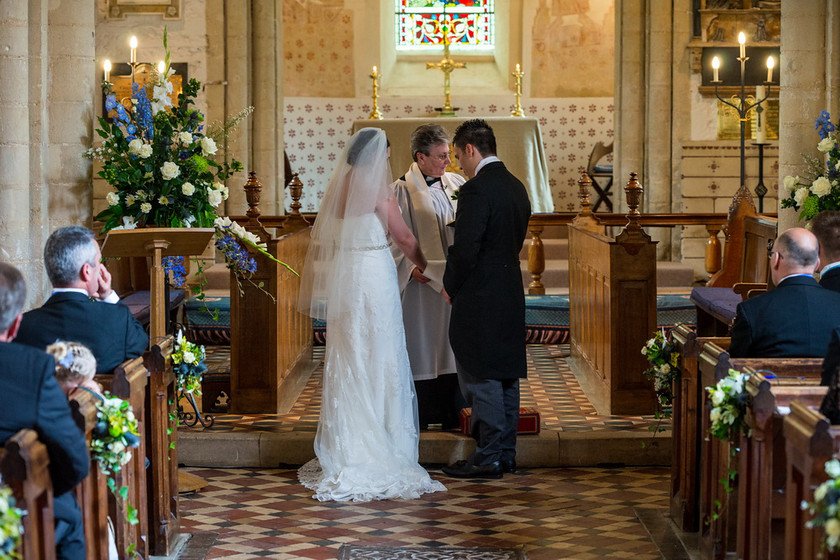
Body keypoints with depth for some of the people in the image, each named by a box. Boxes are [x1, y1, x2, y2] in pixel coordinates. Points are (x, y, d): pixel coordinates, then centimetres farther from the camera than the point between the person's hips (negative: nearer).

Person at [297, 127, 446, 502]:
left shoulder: (338, 186, 8)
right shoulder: (376, 189, -11)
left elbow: (324, 239, 14)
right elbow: (404, 237, -7)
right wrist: (425, 267, 10)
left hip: (342, 278, 6)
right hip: (374, 276, -6)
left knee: (346, 359, 10)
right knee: (377, 360, 0)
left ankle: (345, 451, 14)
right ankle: (378, 449, 2)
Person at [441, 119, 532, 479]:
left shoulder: (476, 190, -17)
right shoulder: (516, 187, 11)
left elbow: (465, 249, -19)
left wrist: (450, 286, -4)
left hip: (480, 300, -9)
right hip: (511, 294, 9)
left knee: (480, 378, -3)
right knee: (505, 376, 13)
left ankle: (488, 457, 0)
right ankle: (506, 453, 19)